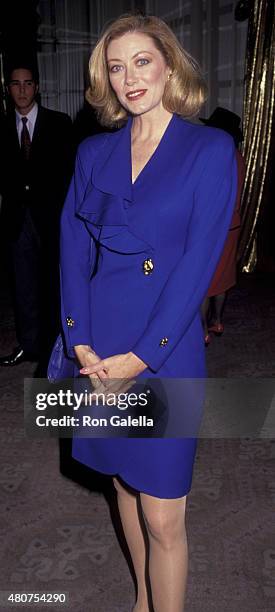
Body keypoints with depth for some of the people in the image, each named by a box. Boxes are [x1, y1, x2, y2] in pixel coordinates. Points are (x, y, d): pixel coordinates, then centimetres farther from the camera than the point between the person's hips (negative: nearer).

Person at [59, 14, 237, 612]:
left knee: (162, 514, 2)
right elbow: (73, 248, 3)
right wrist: (81, 343, -9)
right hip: (98, 347, 5)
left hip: (165, 349, -4)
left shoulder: (211, 149, -4)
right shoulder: (94, 152, 8)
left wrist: (140, 357, -14)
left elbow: (200, 261, -11)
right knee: (124, 480, 19)